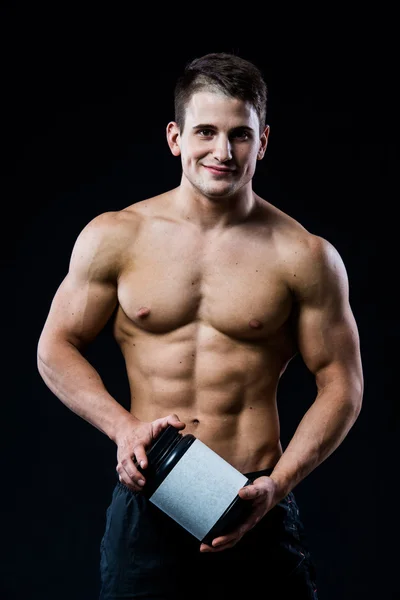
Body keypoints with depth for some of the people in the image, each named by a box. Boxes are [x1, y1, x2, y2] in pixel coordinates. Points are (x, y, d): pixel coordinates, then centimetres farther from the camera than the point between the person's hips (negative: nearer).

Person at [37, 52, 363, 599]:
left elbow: (342, 384, 1)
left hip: (258, 512, 0)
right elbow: (56, 348, 7)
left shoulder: (305, 258, -3)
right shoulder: (114, 239, 1)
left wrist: (277, 485, -11)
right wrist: (124, 426, -8)